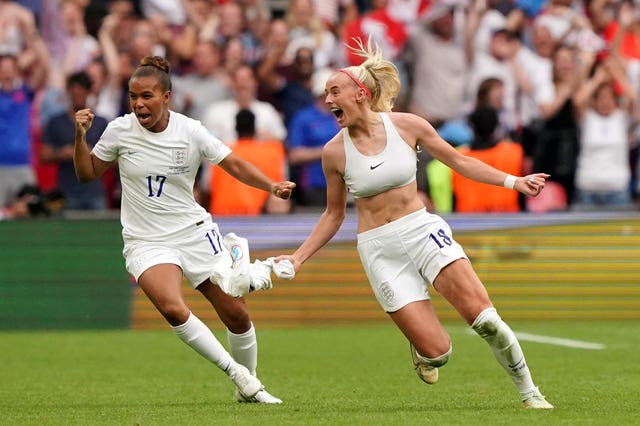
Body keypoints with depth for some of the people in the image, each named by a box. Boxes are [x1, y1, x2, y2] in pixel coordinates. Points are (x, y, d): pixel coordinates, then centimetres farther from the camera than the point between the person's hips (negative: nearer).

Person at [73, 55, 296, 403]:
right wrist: (80, 136, -10)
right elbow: (87, 173, 6)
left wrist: (272, 186, -14)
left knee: (236, 314, 0)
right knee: (173, 308, -28)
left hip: (196, 232, 1)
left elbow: (234, 165, 0)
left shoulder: (191, 131, -8)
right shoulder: (119, 131, -7)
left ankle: (249, 386, 25)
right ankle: (236, 372, -13)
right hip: (146, 242, -1)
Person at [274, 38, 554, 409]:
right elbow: (334, 215, 10)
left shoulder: (407, 125, -4)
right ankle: (422, 350, 27)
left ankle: (530, 393, 0)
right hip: (379, 249, -1)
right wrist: (298, 258, 2)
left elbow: (458, 161, 7)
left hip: (423, 229, 1)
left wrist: (513, 181, -1)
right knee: (438, 352, -12)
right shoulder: (334, 152, -3)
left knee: (483, 316, -18)